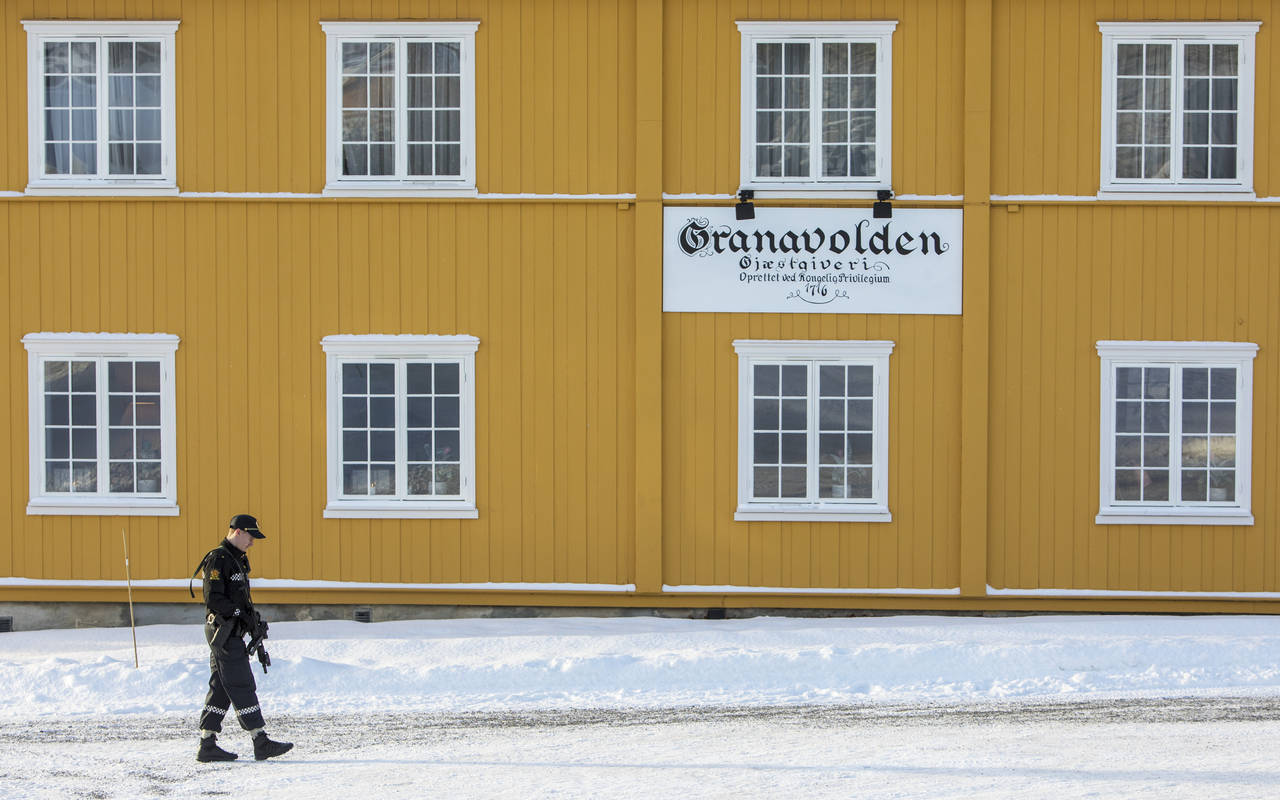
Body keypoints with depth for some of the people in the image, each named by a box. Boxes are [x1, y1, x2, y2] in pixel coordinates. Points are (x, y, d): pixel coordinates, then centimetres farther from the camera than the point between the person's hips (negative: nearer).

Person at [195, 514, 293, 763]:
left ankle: (207, 745, 10)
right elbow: (213, 599, -20)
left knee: (221, 689, 9)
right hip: (224, 632, -10)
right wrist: (241, 615, -19)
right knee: (242, 687, -8)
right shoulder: (218, 559, -13)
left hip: (232, 633, 10)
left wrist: (256, 625, 17)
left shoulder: (238, 560, 19)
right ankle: (261, 743, -8)